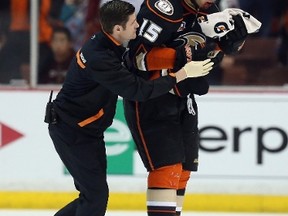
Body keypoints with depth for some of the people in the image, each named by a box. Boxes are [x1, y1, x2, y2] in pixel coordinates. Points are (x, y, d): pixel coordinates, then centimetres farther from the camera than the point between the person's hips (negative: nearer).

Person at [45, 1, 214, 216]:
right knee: (96, 194, -7)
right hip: (70, 131, -9)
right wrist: (182, 74, -23)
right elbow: (138, 90, -28)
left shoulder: (109, 44, 1)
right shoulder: (99, 58, -29)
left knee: (94, 193, 14)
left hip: (88, 129, 9)